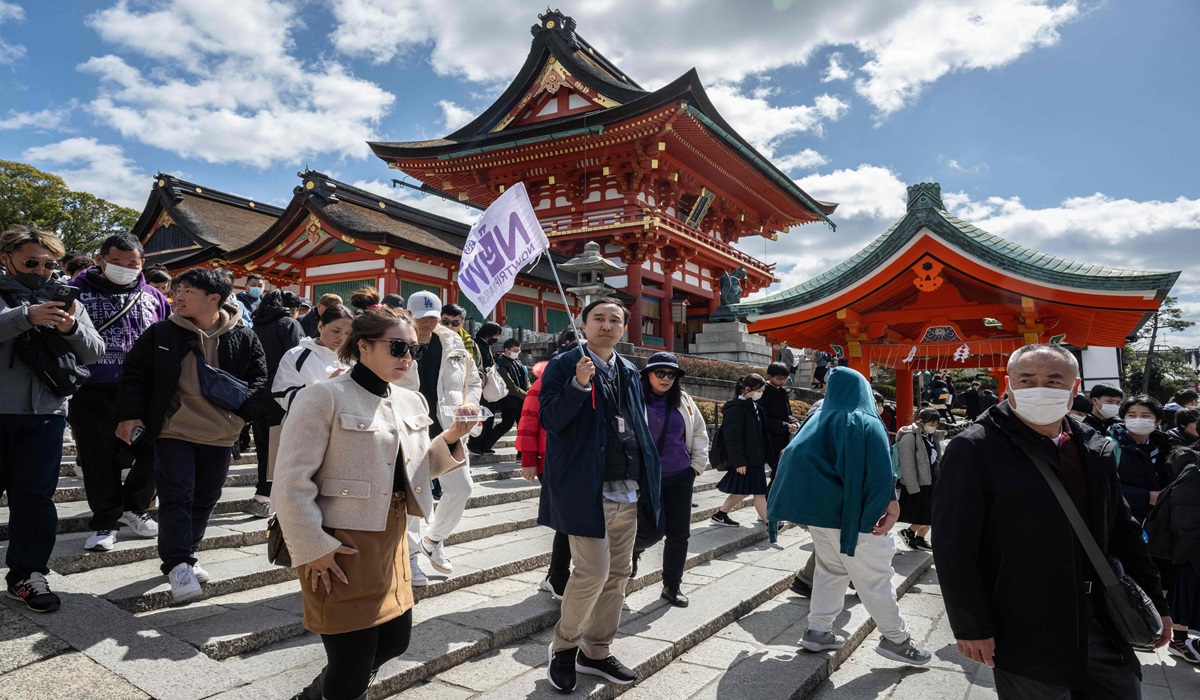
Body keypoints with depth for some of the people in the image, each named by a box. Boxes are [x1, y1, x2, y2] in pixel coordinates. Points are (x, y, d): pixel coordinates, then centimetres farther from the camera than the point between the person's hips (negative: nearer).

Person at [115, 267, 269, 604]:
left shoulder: (244, 339, -2)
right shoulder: (160, 334, -2)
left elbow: (260, 379, 3)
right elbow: (134, 374, 3)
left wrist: (242, 409, -12)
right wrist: (129, 414, -5)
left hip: (220, 435, 2)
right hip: (173, 431, -2)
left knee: (205, 499, 13)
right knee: (176, 498, -6)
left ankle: (184, 556, 32)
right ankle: (178, 564, 3)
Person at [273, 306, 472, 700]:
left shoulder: (410, 403, 8)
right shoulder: (325, 397, -14)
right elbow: (292, 482, -16)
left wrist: (450, 439, -3)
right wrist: (313, 548, -17)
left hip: (391, 540, 8)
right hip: (340, 547, -7)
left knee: (396, 639, 18)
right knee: (352, 664, 2)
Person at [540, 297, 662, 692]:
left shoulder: (630, 373, 15)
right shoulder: (564, 366, -4)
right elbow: (550, 419, -13)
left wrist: (649, 477, 11)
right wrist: (578, 385, -28)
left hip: (627, 489, 7)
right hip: (586, 488, -7)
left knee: (618, 572, 11)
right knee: (593, 571, -8)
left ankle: (596, 652, 28)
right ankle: (563, 646, 18)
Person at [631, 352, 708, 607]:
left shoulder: (683, 401, 8)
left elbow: (699, 432, 17)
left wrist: (697, 464, 9)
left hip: (680, 477, 4)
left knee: (679, 534, 6)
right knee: (652, 531, -6)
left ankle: (672, 586, 23)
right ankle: (633, 549, 31)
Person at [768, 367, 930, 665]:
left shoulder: (818, 420, 7)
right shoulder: (868, 424, -11)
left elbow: (795, 457, 10)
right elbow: (880, 473, -19)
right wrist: (890, 505, -12)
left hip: (817, 509, 6)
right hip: (851, 514, -6)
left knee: (830, 570, 18)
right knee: (874, 578, 5)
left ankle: (818, 631, 19)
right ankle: (896, 639, 16)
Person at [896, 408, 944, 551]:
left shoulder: (932, 436, 8)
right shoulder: (909, 437, -17)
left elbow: (936, 459, 18)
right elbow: (907, 466, -19)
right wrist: (914, 489, -20)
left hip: (932, 483, 8)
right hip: (918, 485, -8)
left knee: (932, 516, 13)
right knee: (924, 518, -2)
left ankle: (919, 539, 30)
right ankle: (907, 533, 21)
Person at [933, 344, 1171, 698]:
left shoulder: (1096, 449, 7)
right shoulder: (974, 449, -15)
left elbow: (1123, 533, 16)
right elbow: (954, 546, -16)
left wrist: (1153, 603, 14)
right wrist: (971, 626, -15)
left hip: (1103, 626, 6)